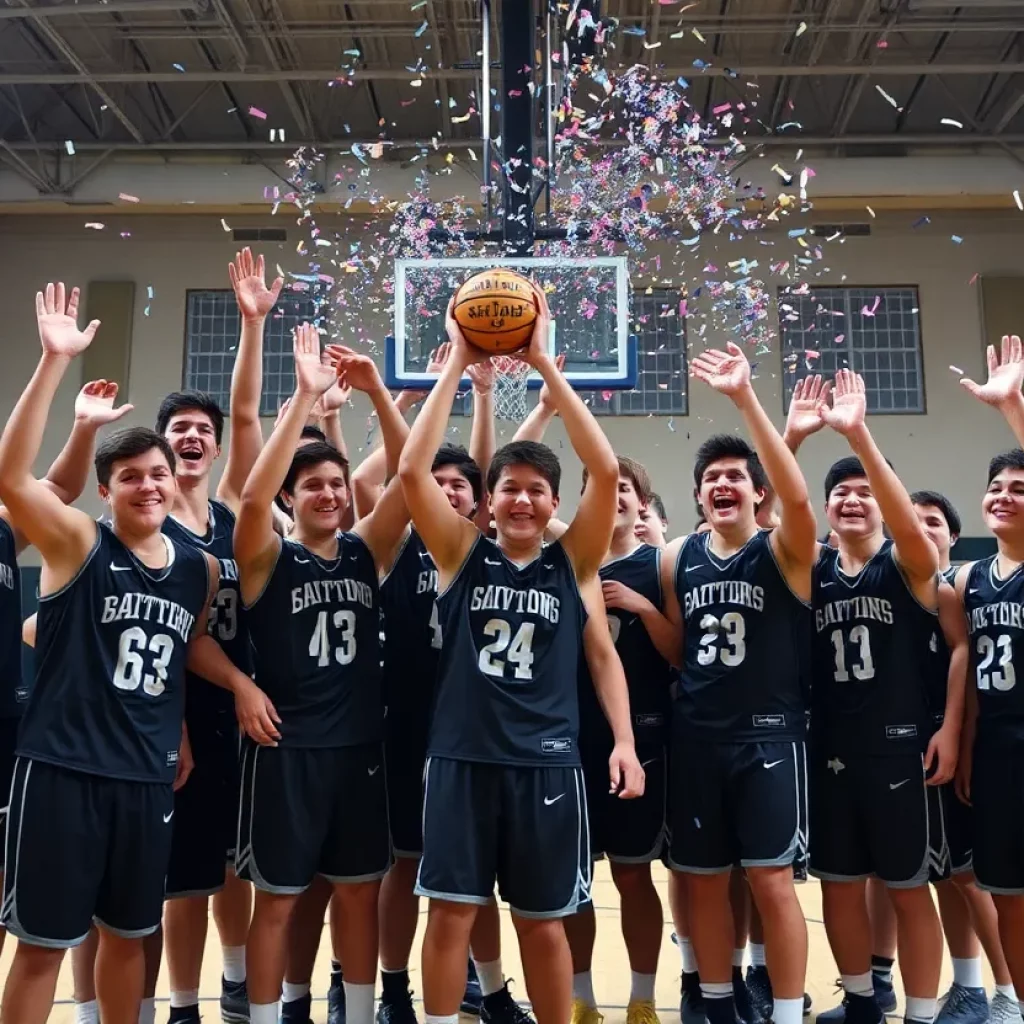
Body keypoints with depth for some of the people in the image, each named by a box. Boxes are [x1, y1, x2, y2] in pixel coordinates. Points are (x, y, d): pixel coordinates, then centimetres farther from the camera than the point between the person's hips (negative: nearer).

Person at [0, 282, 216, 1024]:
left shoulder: (201, 569, 5)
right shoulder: (78, 544, -8)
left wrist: (181, 739, 11)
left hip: (148, 775, 5)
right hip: (62, 768, -4)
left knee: (129, 935, 18)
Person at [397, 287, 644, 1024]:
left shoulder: (574, 562, 1)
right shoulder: (462, 553, 1)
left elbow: (607, 471, -11)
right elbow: (412, 469, -10)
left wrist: (544, 364, -12)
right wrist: (457, 365, -11)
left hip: (547, 761, 0)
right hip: (463, 756, 0)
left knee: (543, 921, 12)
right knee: (452, 911, 7)